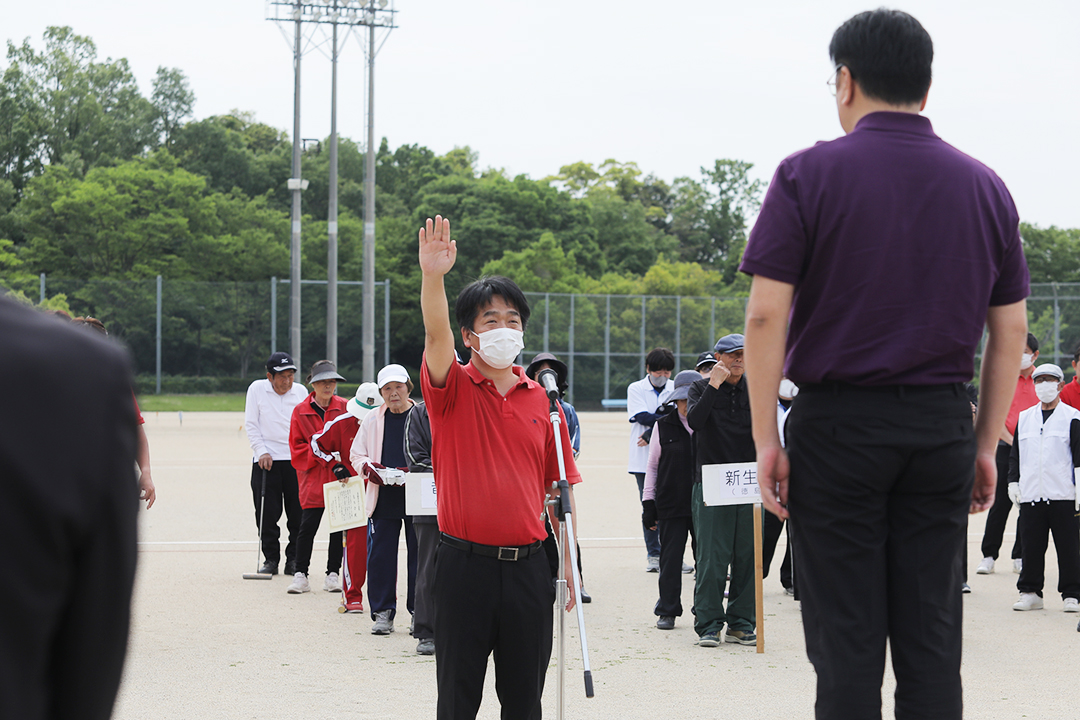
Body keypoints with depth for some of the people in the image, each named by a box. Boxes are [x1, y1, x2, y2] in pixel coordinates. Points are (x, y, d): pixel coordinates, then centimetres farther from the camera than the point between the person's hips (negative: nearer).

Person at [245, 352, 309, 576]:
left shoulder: (301, 391, 7)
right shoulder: (257, 389, 2)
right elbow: (251, 425, 2)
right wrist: (262, 452, -8)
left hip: (295, 460, 1)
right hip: (265, 460, -1)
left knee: (298, 513, 0)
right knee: (267, 514, -2)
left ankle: (294, 560, 10)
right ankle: (271, 559, 9)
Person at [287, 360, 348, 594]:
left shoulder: (344, 407, 5)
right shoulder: (301, 411, 2)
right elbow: (297, 447, 3)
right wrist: (319, 454, -10)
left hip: (340, 476, 1)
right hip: (313, 477, -1)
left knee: (339, 526, 3)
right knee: (307, 526, -8)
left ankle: (333, 574, 13)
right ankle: (300, 575, 0)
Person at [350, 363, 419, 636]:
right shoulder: (372, 421, 11)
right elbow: (356, 455, 15)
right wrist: (370, 468, -6)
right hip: (383, 498, 2)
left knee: (419, 556, 1)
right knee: (380, 556, 2)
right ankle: (382, 612, 9)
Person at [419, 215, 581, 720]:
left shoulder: (541, 401, 9)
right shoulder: (453, 390, 1)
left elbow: (558, 490, 11)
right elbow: (437, 336, -20)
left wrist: (570, 566, 6)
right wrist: (432, 277, -37)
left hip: (527, 564, 3)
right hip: (465, 563, -3)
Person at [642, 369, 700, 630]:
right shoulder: (663, 427, 6)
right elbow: (652, 466, 9)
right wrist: (648, 502, 5)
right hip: (671, 504, 0)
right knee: (670, 559, 2)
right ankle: (667, 611, 12)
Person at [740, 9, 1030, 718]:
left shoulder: (809, 174, -4)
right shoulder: (984, 186, 8)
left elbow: (767, 313, -10)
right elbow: (1010, 328, 9)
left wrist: (767, 438, -5)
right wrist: (987, 444, 14)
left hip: (838, 421, -3)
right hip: (943, 424, 3)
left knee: (847, 641, 1)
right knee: (932, 638, 7)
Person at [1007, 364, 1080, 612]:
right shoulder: (1024, 418, 15)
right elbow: (1015, 454, 19)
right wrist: (1013, 481, 9)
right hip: (1031, 496, 4)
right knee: (1031, 547, 5)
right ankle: (1030, 592, 13)